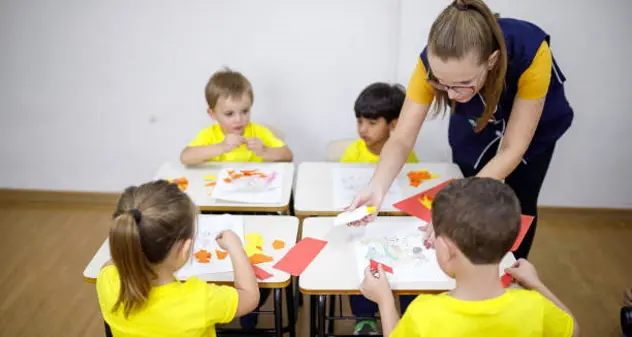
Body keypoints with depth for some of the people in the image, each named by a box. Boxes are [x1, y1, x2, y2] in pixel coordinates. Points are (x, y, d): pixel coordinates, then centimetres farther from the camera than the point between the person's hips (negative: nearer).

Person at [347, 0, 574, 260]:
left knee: (520, 206, 9)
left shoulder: (530, 52, -43)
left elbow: (511, 150, -37)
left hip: (534, 126, -1)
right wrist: (376, 188, -53)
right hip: (473, 127, 1)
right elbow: (401, 139, -34)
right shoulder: (433, 63, -37)